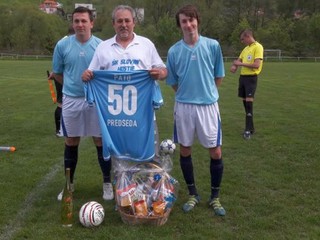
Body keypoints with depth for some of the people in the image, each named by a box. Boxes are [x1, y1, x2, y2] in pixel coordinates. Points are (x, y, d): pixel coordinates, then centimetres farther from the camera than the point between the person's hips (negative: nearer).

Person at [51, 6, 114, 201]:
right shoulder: (62, 45, -1)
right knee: (71, 142, 10)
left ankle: (107, 183, 19)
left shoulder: (101, 46, -4)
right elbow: (57, 73, 10)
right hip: (71, 100, 1)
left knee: (101, 141, 5)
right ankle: (69, 183, 25)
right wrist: (72, 85, 9)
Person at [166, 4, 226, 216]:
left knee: (216, 152, 0)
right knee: (185, 151, 8)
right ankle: (193, 194, 26)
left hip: (209, 105, -1)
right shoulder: (174, 51, -1)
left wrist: (206, 93, 10)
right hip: (183, 107, 1)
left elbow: (219, 77, 7)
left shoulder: (213, 46, -3)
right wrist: (188, 95, 10)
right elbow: (173, 83, 10)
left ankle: (215, 197, 19)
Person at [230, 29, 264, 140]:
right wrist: (234, 66, -3)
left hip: (251, 78, -8)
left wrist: (241, 64, -13)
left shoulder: (258, 47, -10)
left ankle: (248, 130, -9)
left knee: (249, 102, -11)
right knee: (245, 102, 9)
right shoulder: (246, 48, 16)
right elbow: (238, 60, 21)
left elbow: (257, 64, -19)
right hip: (242, 77, 8)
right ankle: (250, 127, 19)